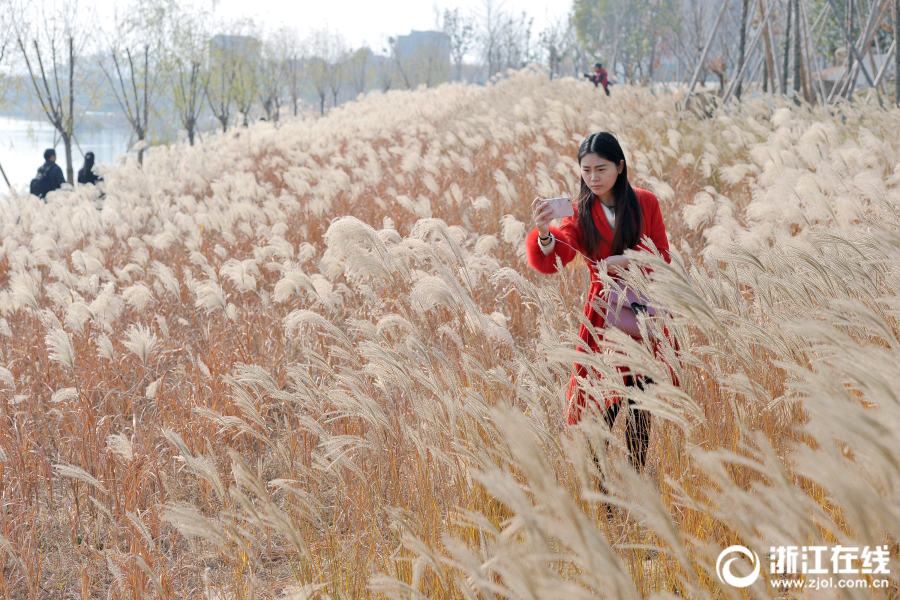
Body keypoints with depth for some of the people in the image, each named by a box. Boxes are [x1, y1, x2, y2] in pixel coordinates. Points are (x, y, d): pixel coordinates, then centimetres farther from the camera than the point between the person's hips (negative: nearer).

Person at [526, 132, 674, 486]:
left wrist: (628, 260, -16)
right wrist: (544, 233, -37)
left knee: (641, 409, 7)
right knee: (603, 408, -8)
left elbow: (663, 257, 2)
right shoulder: (581, 214, 0)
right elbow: (552, 261, -15)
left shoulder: (645, 203, 3)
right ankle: (596, 491, 2)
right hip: (604, 317, -1)